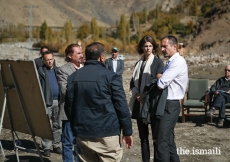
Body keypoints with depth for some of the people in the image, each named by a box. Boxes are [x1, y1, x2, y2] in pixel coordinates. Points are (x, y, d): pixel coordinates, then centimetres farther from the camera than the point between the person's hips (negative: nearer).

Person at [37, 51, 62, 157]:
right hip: (46, 101, -4)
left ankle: (56, 146, 20)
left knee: (57, 125, 10)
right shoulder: (40, 71, 0)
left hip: (58, 101, 4)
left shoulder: (57, 70, 14)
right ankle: (46, 147, 7)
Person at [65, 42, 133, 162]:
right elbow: (121, 106, -9)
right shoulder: (110, 76, -8)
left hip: (82, 133, 5)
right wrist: (127, 131, -1)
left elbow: (68, 106, 8)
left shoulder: (73, 77, 6)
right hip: (106, 132, -5)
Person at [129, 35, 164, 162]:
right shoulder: (139, 63, 14)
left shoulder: (158, 62, -3)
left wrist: (146, 95, -17)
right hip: (140, 104, 6)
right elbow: (133, 82, 11)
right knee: (143, 136, 10)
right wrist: (136, 94, -7)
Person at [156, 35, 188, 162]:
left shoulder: (178, 62, -16)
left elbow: (161, 84, -22)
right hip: (166, 104, 10)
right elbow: (162, 83, 15)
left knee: (162, 142, -9)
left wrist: (158, 78, -1)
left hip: (170, 105, -10)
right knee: (168, 140, 16)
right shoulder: (170, 62, 15)